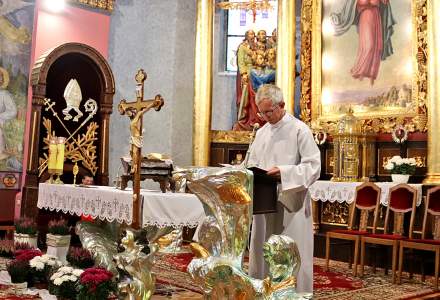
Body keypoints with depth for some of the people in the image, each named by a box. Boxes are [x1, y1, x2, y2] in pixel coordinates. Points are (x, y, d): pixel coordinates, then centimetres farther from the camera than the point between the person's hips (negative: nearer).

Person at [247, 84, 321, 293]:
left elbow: (313, 167, -11)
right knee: (261, 253, 10)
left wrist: (283, 171, -22)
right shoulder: (261, 132, 14)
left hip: (290, 204, -6)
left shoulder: (299, 130, -6)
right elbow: (252, 164, 19)